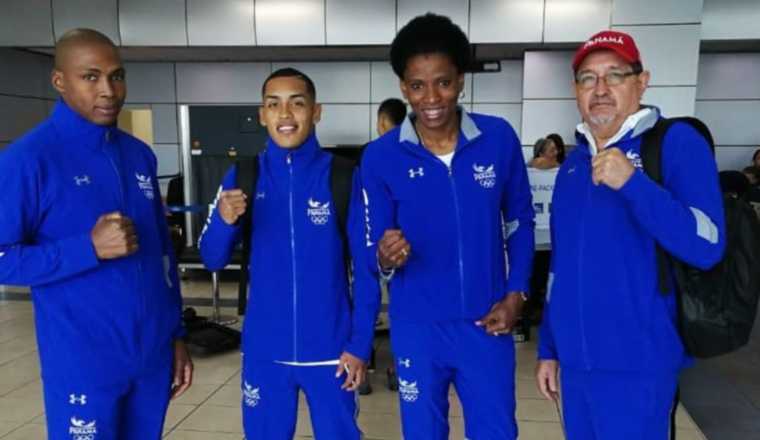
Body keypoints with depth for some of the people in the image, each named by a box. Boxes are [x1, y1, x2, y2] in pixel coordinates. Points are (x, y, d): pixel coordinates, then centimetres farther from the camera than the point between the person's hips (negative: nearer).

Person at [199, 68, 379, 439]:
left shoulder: (343, 176, -7)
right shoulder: (242, 176, -1)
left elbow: (365, 267, -4)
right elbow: (213, 260, -1)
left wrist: (360, 344, -8)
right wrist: (224, 220, -21)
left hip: (330, 349, -1)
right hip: (264, 350, 2)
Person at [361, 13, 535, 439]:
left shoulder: (499, 138, -6)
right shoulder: (380, 157, -9)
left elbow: (521, 221, 5)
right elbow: (373, 250, -5)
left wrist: (516, 294, -2)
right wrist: (385, 258, -28)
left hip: (487, 324, 1)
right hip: (417, 326, 0)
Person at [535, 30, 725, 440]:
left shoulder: (677, 142, -8)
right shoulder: (573, 162, 9)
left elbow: (706, 246, -18)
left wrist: (632, 183, -28)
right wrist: (548, 347, 13)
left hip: (636, 362, -5)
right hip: (575, 358, 6)